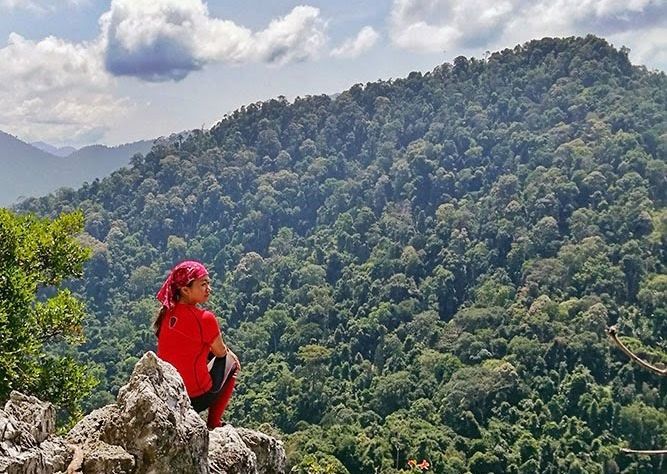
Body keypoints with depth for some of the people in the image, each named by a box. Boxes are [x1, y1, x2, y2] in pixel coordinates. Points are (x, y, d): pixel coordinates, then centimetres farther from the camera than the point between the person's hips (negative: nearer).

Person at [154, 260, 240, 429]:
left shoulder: (168, 313, 0)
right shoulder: (204, 318, -20)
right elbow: (221, 352, -4)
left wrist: (225, 350, 15)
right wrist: (229, 352, 19)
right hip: (196, 397, -6)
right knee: (231, 361, 19)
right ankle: (213, 424, 20)